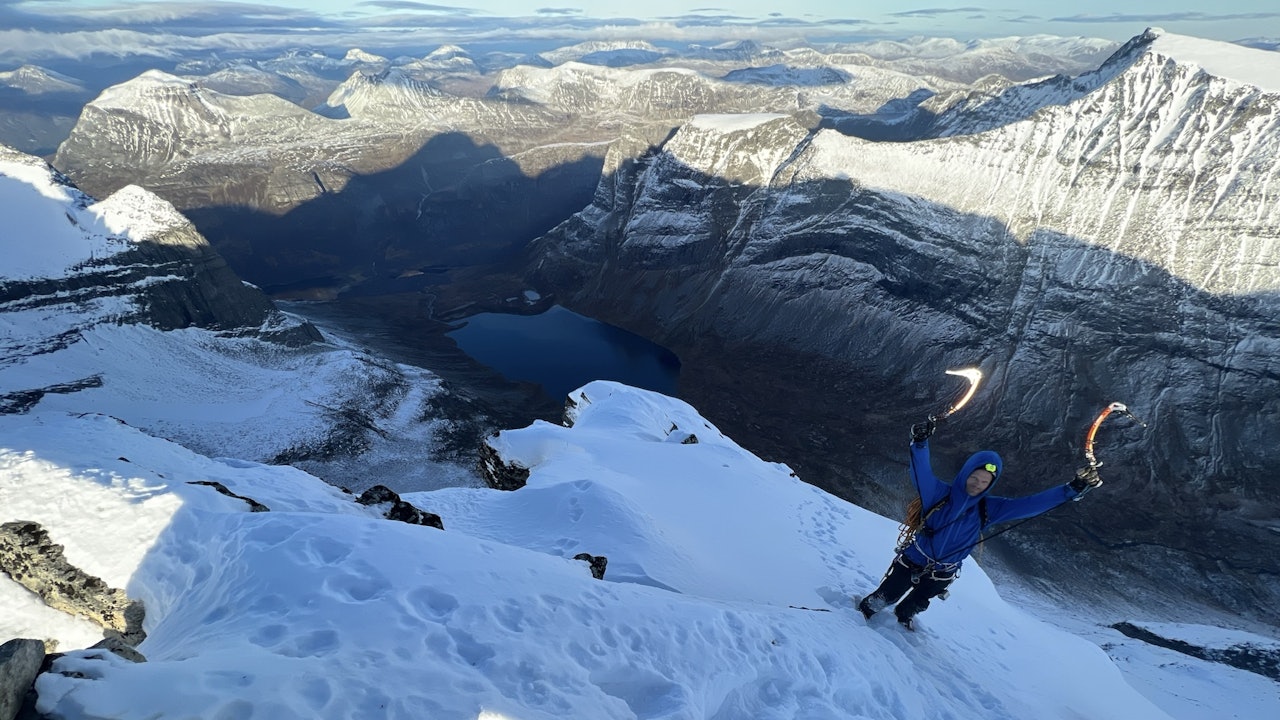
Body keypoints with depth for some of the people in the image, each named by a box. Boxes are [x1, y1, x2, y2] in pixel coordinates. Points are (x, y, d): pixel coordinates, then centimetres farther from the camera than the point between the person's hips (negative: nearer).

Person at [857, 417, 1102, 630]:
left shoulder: (988, 508, -13)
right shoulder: (939, 493, -24)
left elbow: (1031, 504, -15)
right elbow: (920, 474, -42)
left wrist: (1072, 489, -23)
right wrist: (920, 442, -59)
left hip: (941, 576, 3)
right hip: (911, 561, -3)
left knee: (913, 607, 27)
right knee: (885, 597, 14)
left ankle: (903, 618, 57)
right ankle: (864, 610, 43)